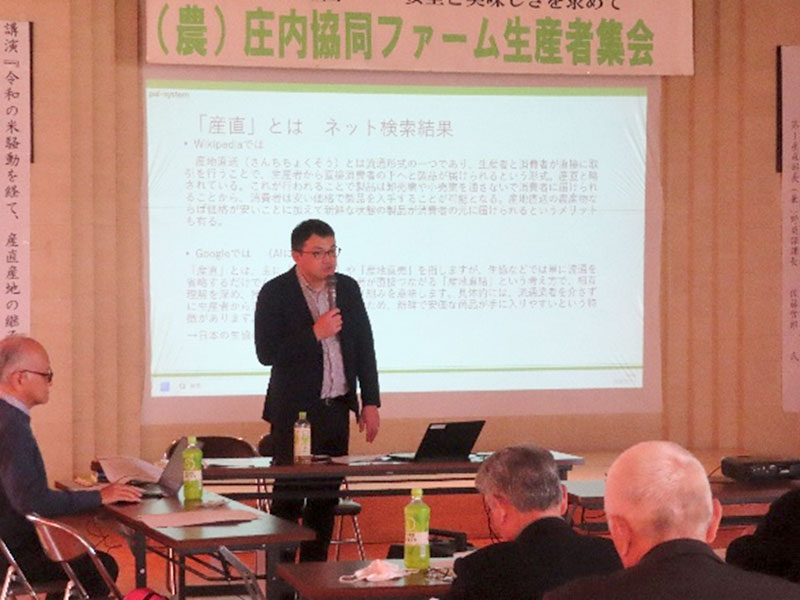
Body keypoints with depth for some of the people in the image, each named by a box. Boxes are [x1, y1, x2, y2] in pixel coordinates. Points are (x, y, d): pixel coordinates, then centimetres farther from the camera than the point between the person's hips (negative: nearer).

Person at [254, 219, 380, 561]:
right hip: (295, 410, -5)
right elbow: (266, 353, -15)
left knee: (327, 493, 10)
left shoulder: (347, 288, 7)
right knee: (289, 495, -2)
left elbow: (364, 347, 12)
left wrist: (370, 401, 9)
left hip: (336, 408, 5)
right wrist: (315, 333, -21)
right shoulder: (276, 293, -8)